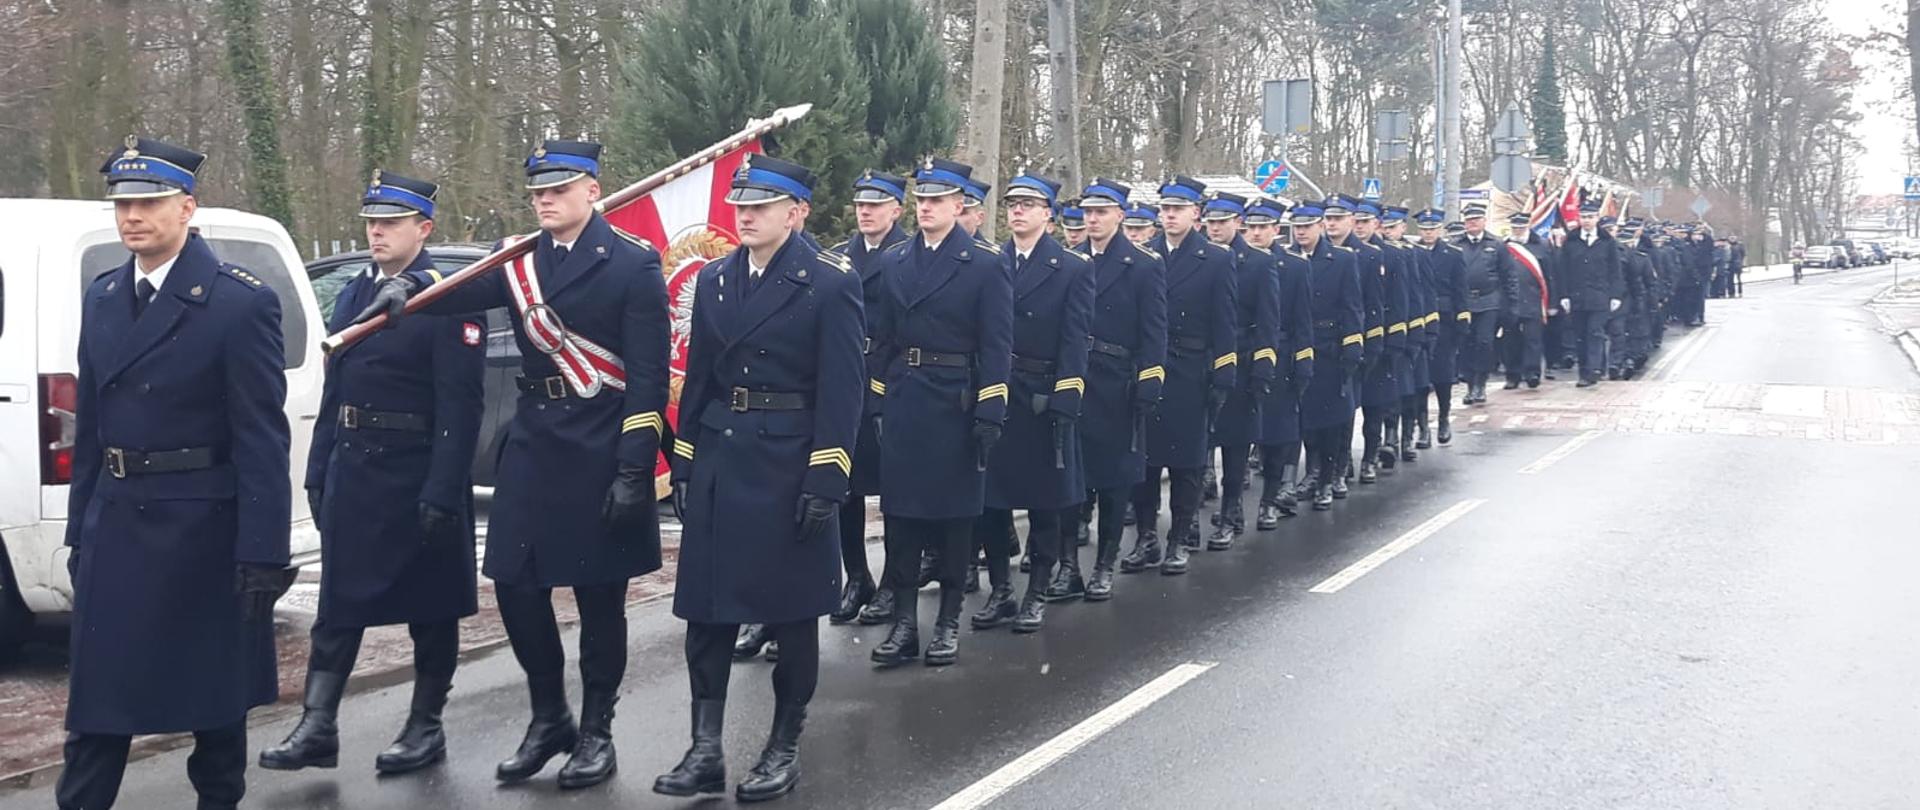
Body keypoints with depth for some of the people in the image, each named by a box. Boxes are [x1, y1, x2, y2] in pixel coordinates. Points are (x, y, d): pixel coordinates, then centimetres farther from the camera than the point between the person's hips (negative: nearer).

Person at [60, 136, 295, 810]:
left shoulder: (241, 303, -11)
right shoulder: (101, 297, 9)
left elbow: (262, 441, -14)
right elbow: (90, 425, 13)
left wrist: (262, 552, -17)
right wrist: (81, 529, 11)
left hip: (202, 529, -5)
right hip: (115, 527, 5)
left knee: (213, 690, 9)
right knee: (96, 698, 8)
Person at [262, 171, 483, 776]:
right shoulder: (353, 295, 12)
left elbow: (460, 406, -16)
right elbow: (334, 389, 15)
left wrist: (442, 493, -21)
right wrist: (318, 471, 10)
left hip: (417, 478, -6)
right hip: (351, 472, 7)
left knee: (430, 607, 6)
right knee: (338, 603, 6)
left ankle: (426, 727, 18)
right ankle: (317, 729, 10)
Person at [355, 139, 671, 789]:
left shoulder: (632, 264, -6)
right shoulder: (521, 261, 10)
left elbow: (648, 376, -11)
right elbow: (464, 291, -6)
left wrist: (632, 471, -15)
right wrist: (409, 285, -28)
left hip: (601, 451, -5)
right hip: (532, 444, 5)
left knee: (598, 596, 4)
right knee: (516, 584, 5)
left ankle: (596, 731, 19)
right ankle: (548, 718, 24)